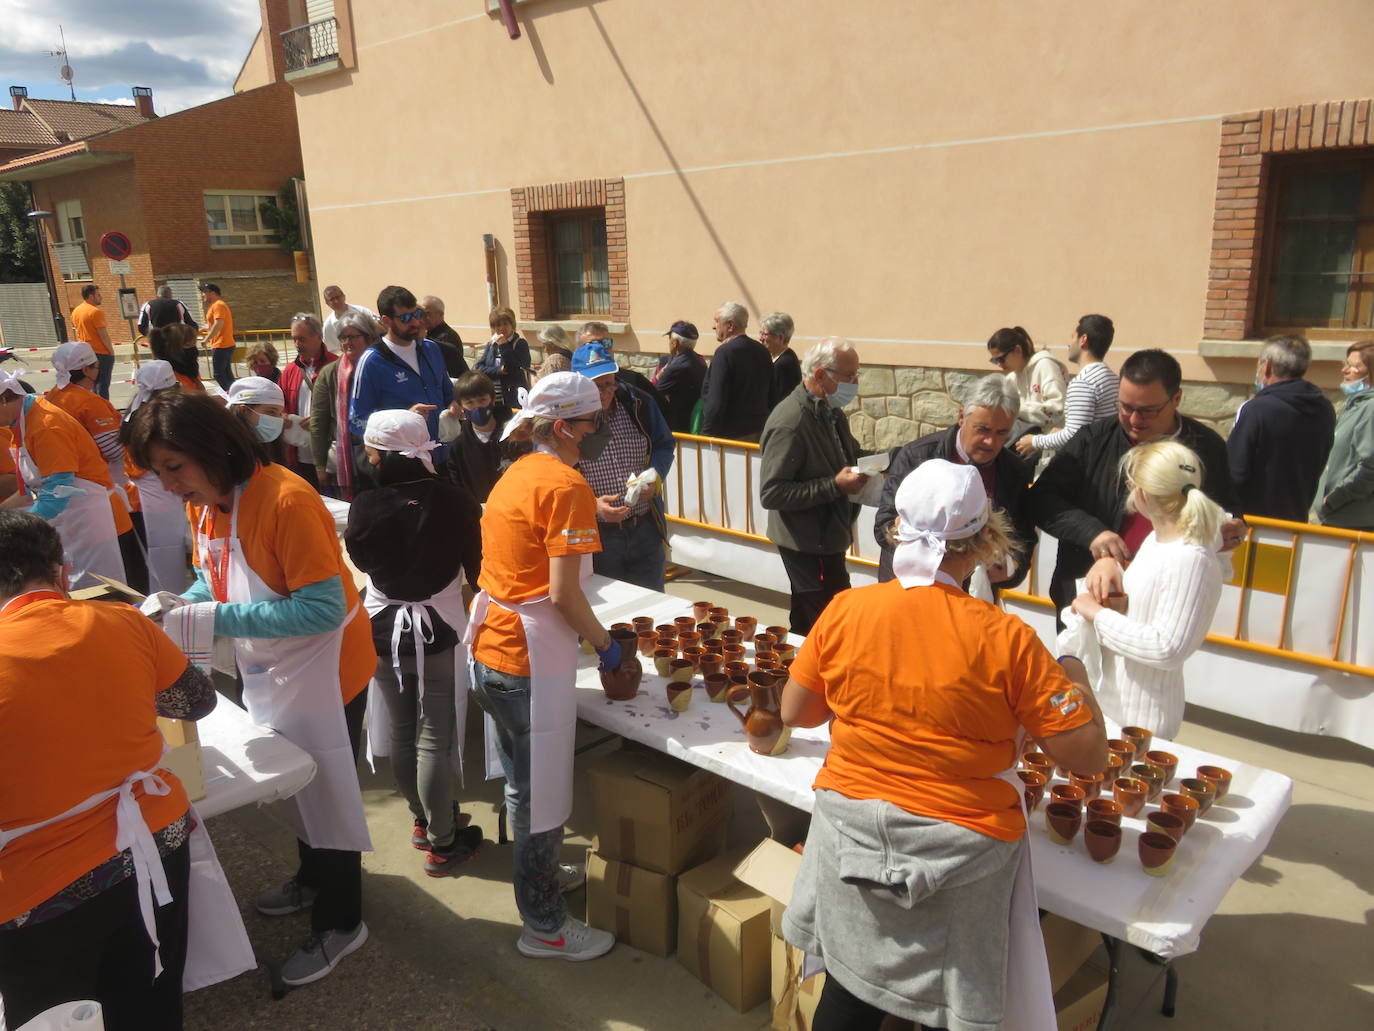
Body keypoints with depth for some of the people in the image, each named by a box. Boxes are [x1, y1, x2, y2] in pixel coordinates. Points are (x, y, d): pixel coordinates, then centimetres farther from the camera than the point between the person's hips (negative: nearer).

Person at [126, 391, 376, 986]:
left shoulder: (286, 499, -30)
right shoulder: (203, 502, -4)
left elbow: (324, 608, -31)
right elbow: (213, 578, 10)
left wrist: (215, 618, -32)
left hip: (322, 666, -8)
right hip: (269, 670, 8)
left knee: (325, 787, 7)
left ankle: (339, 923, 27)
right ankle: (313, 879, 48)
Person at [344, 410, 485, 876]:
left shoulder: (366, 506, -14)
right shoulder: (456, 501, -18)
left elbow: (360, 558, 5)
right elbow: (476, 568, -6)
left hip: (384, 631, 2)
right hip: (438, 631, -2)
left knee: (399, 733, 18)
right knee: (434, 738, 5)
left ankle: (423, 820, 35)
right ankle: (443, 843, 14)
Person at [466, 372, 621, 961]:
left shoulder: (519, 473, 10)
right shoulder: (567, 485, -17)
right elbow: (563, 593, -21)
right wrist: (604, 643, -7)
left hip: (489, 646, 9)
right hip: (530, 661, -9)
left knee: (523, 782, 26)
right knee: (541, 792, 6)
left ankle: (541, 874, 47)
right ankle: (544, 927, 22)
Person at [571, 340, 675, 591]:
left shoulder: (638, 403, 0)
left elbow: (664, 445, 13)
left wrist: (655, 477, -9)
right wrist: (592, 505, -24)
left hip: (646, 530, 3)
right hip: (594, 538, -3)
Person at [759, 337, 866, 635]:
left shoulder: (831, 412, 7)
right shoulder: (790, 423, -22)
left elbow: (848, 453, 25)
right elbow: (770, 493, -25)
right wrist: (836, 486, -25)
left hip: (828, 536, 9)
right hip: (808, 544, -9)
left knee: (807, 624, 20)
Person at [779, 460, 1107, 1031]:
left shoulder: (844, 610, -12)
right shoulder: (1006, 639, -19)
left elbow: (794, 713, 0)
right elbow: (1089, 755, -12)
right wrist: (1075, 678, 5)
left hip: (850, 833, 3)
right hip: (960, 849, -2)